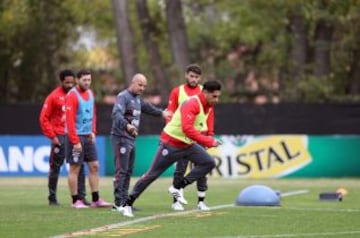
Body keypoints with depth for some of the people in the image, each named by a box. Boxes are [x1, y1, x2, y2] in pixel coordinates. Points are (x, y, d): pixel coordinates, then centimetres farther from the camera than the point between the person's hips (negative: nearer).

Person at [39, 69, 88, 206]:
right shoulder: (54, 96, -4)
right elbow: (44, 118, -4)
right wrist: (52, 136, -10)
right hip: (60, 137, -4)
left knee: (79, 166, 0)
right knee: (55, 167, 2)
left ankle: (81, 197, 4)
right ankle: (52, 198, 9)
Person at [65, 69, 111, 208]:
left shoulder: (90, 93, 11)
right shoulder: (72, 95, -13)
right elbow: (70, 120, -18)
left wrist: (93, 131, 7)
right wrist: (75, 142, -21)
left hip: (88, 137, 8)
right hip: (76, 137, -8)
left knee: (94, 166, 7)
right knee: (75, 169, -2)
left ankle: (96, 200, 11)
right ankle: (75, 201, 4)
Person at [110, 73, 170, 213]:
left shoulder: (137, 98, 18)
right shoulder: (123, 97, -12)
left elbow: (146, 107, 38)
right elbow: (116, 114, -29)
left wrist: (161, 113, 50)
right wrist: (127, 125, -46)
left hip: (131, 139, 10)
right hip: (121, 138, -10)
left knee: (128, 171, 11)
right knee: (121, 171, -12)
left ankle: (124, 201, 16)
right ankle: (118, 203, -13)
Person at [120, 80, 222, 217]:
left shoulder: (208, 106, 4)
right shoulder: (192, 104, -25)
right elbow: (187, 129, -36)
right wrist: (209, 142, -34)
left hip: (188, 144, 8)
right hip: (171, 144, -8)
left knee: (209, 163, -6)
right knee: (152, 174, -2)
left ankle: (177, 188, -1)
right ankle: (128, 204, 9)